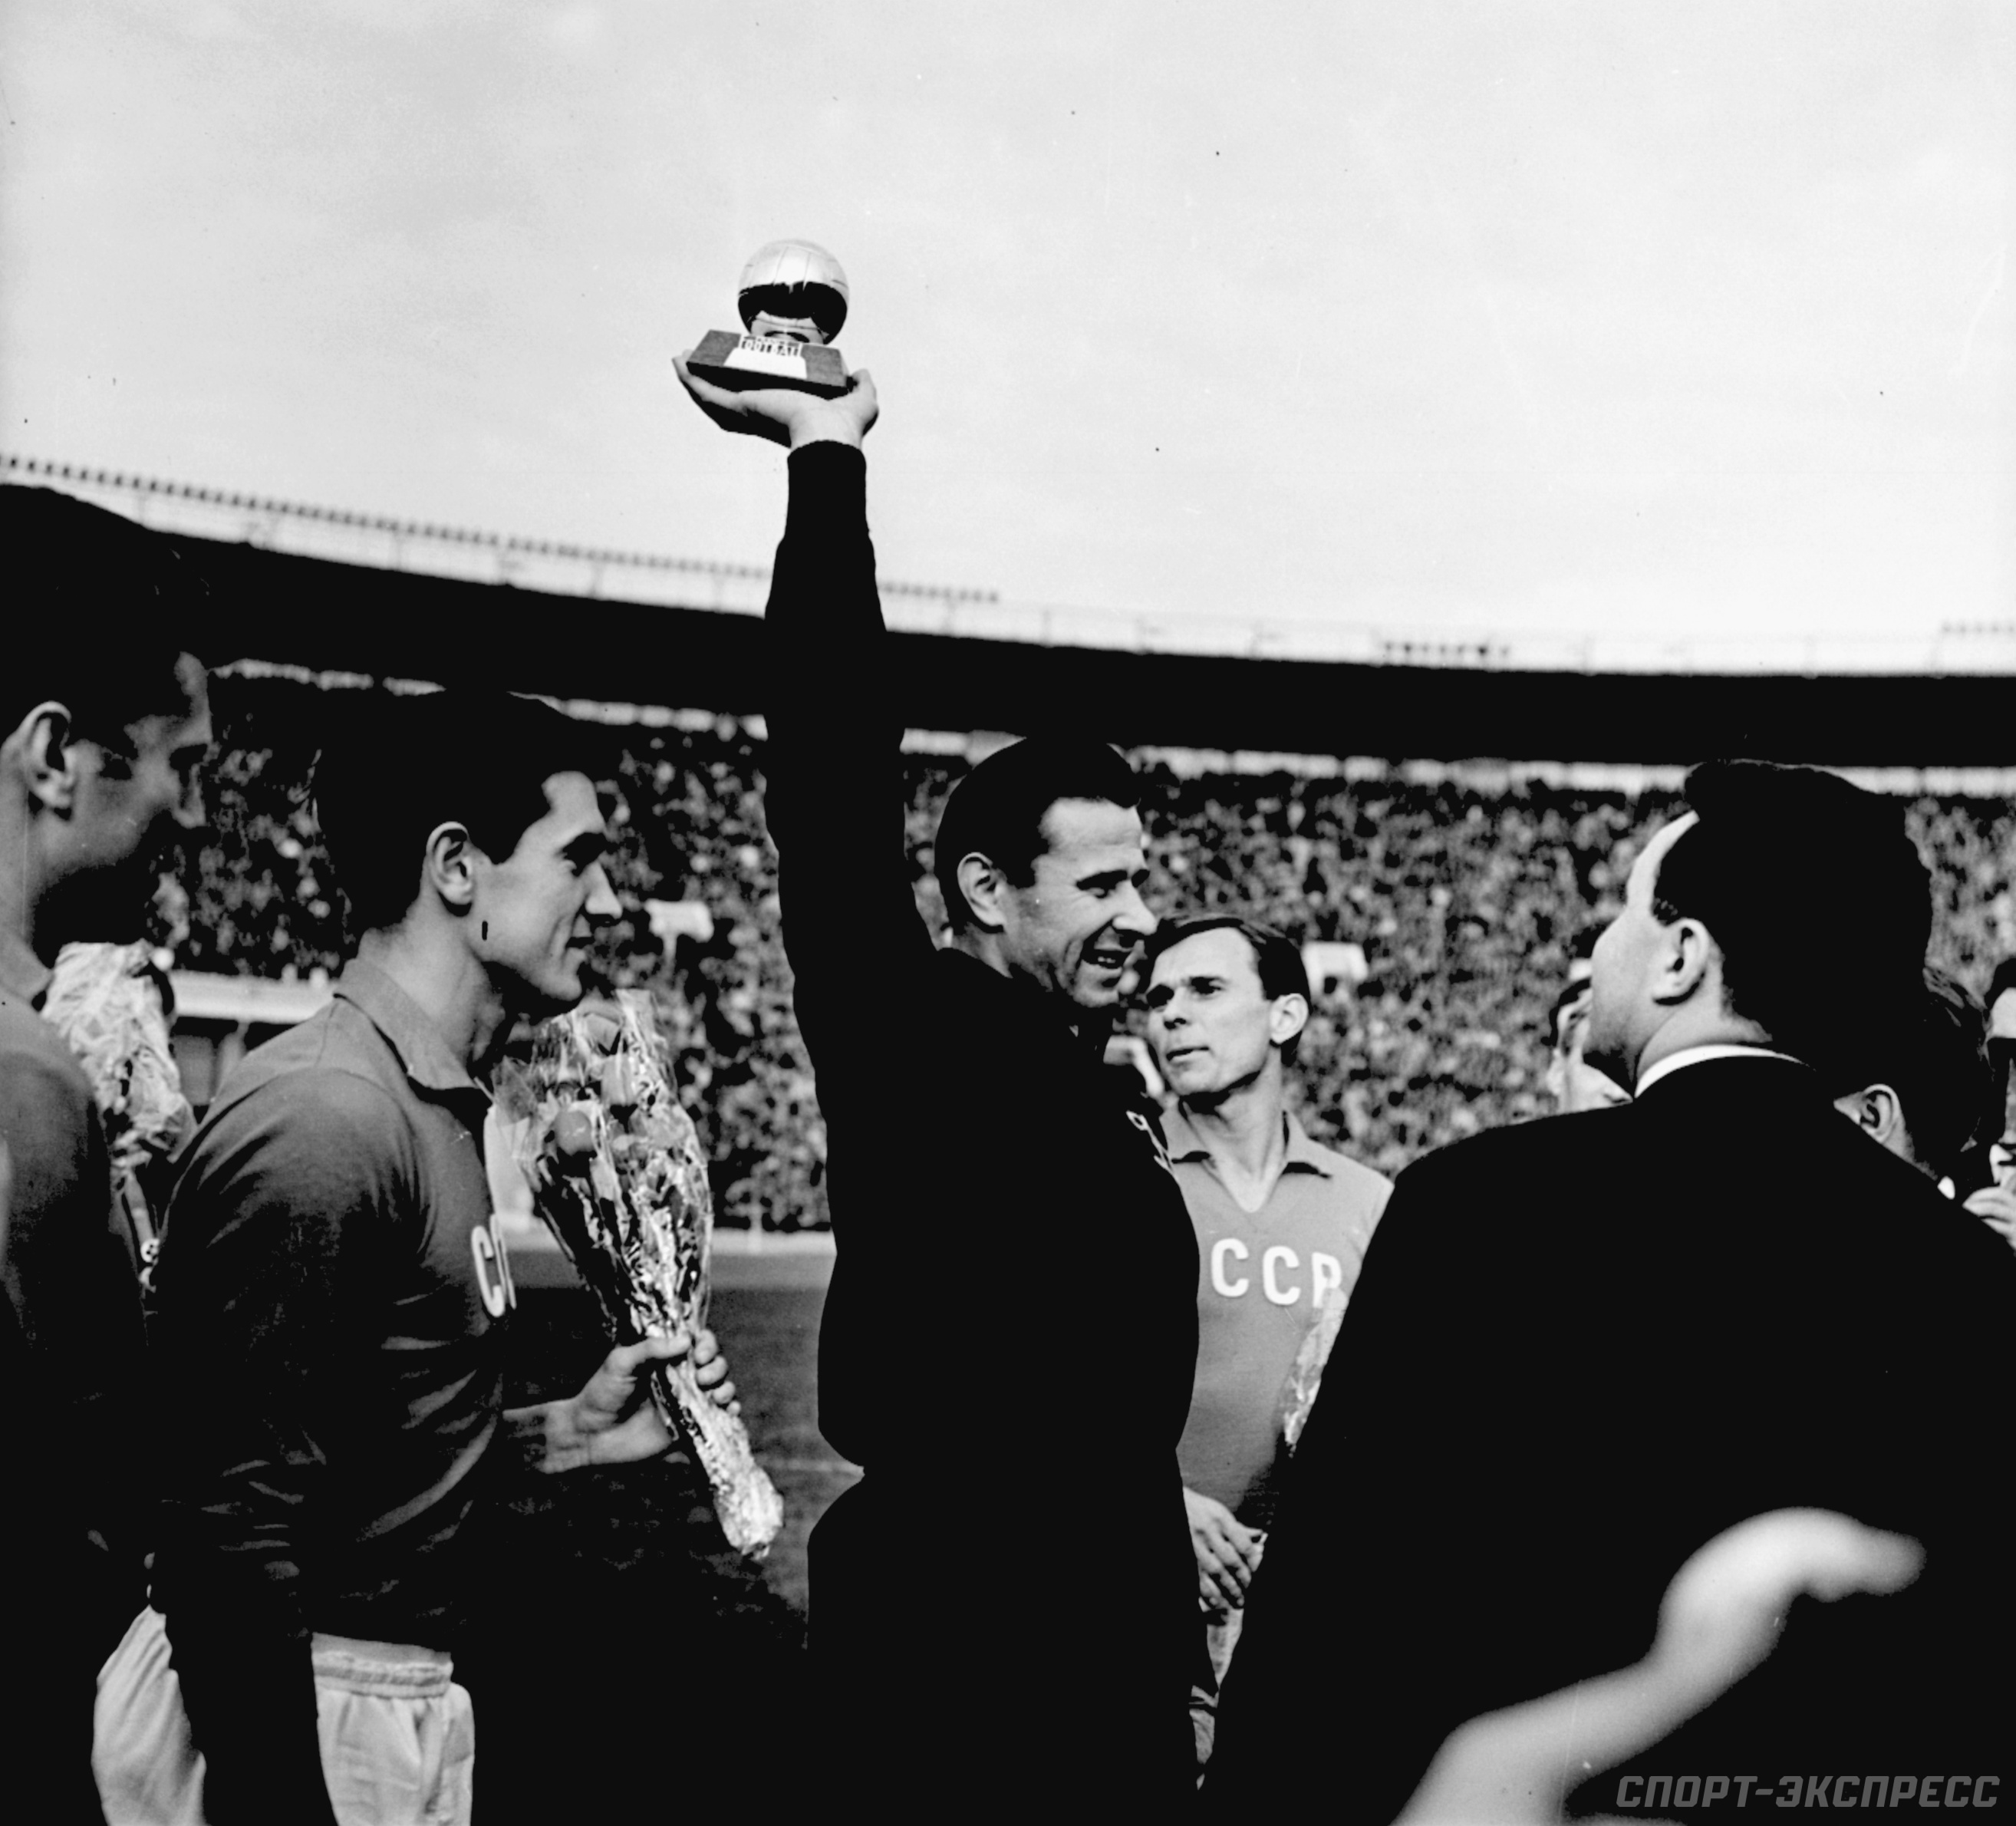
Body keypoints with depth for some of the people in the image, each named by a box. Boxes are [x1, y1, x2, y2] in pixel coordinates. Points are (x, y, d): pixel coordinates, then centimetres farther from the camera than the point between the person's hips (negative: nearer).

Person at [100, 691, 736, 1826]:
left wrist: (569, 1435, 7)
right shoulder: (325, 1122, -21)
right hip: (287, 1720, -9)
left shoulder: (434, 1110, 9)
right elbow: (235, 1545, -24)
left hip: (399, 1683, 9)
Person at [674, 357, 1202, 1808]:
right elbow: (835, 794, -18)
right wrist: (828, 462, -15)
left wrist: (1174, 1706, 19)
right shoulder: (910, 1046, -7)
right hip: (954, 1682, -7)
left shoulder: (1086, 1104, 12)